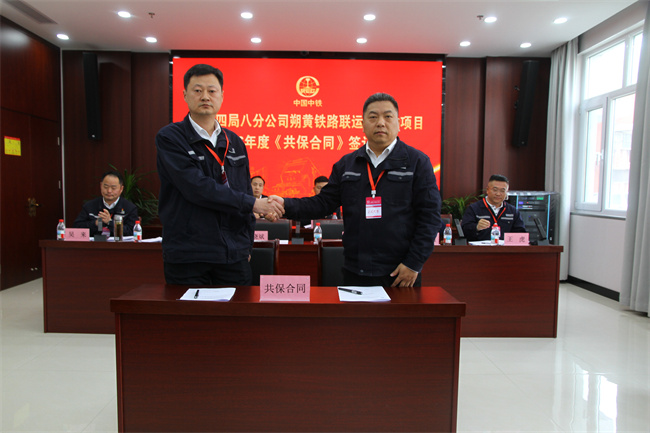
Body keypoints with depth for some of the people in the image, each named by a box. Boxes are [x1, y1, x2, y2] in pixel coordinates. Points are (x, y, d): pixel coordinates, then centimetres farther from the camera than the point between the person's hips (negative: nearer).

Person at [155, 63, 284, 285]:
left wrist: (247, 244, 12)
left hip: (234, 255, 4)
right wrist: (252, 203, -15)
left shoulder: (235, 143, 13)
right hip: (187, 256, -4)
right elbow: (196, 187, -16)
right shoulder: (169, 138, -3)